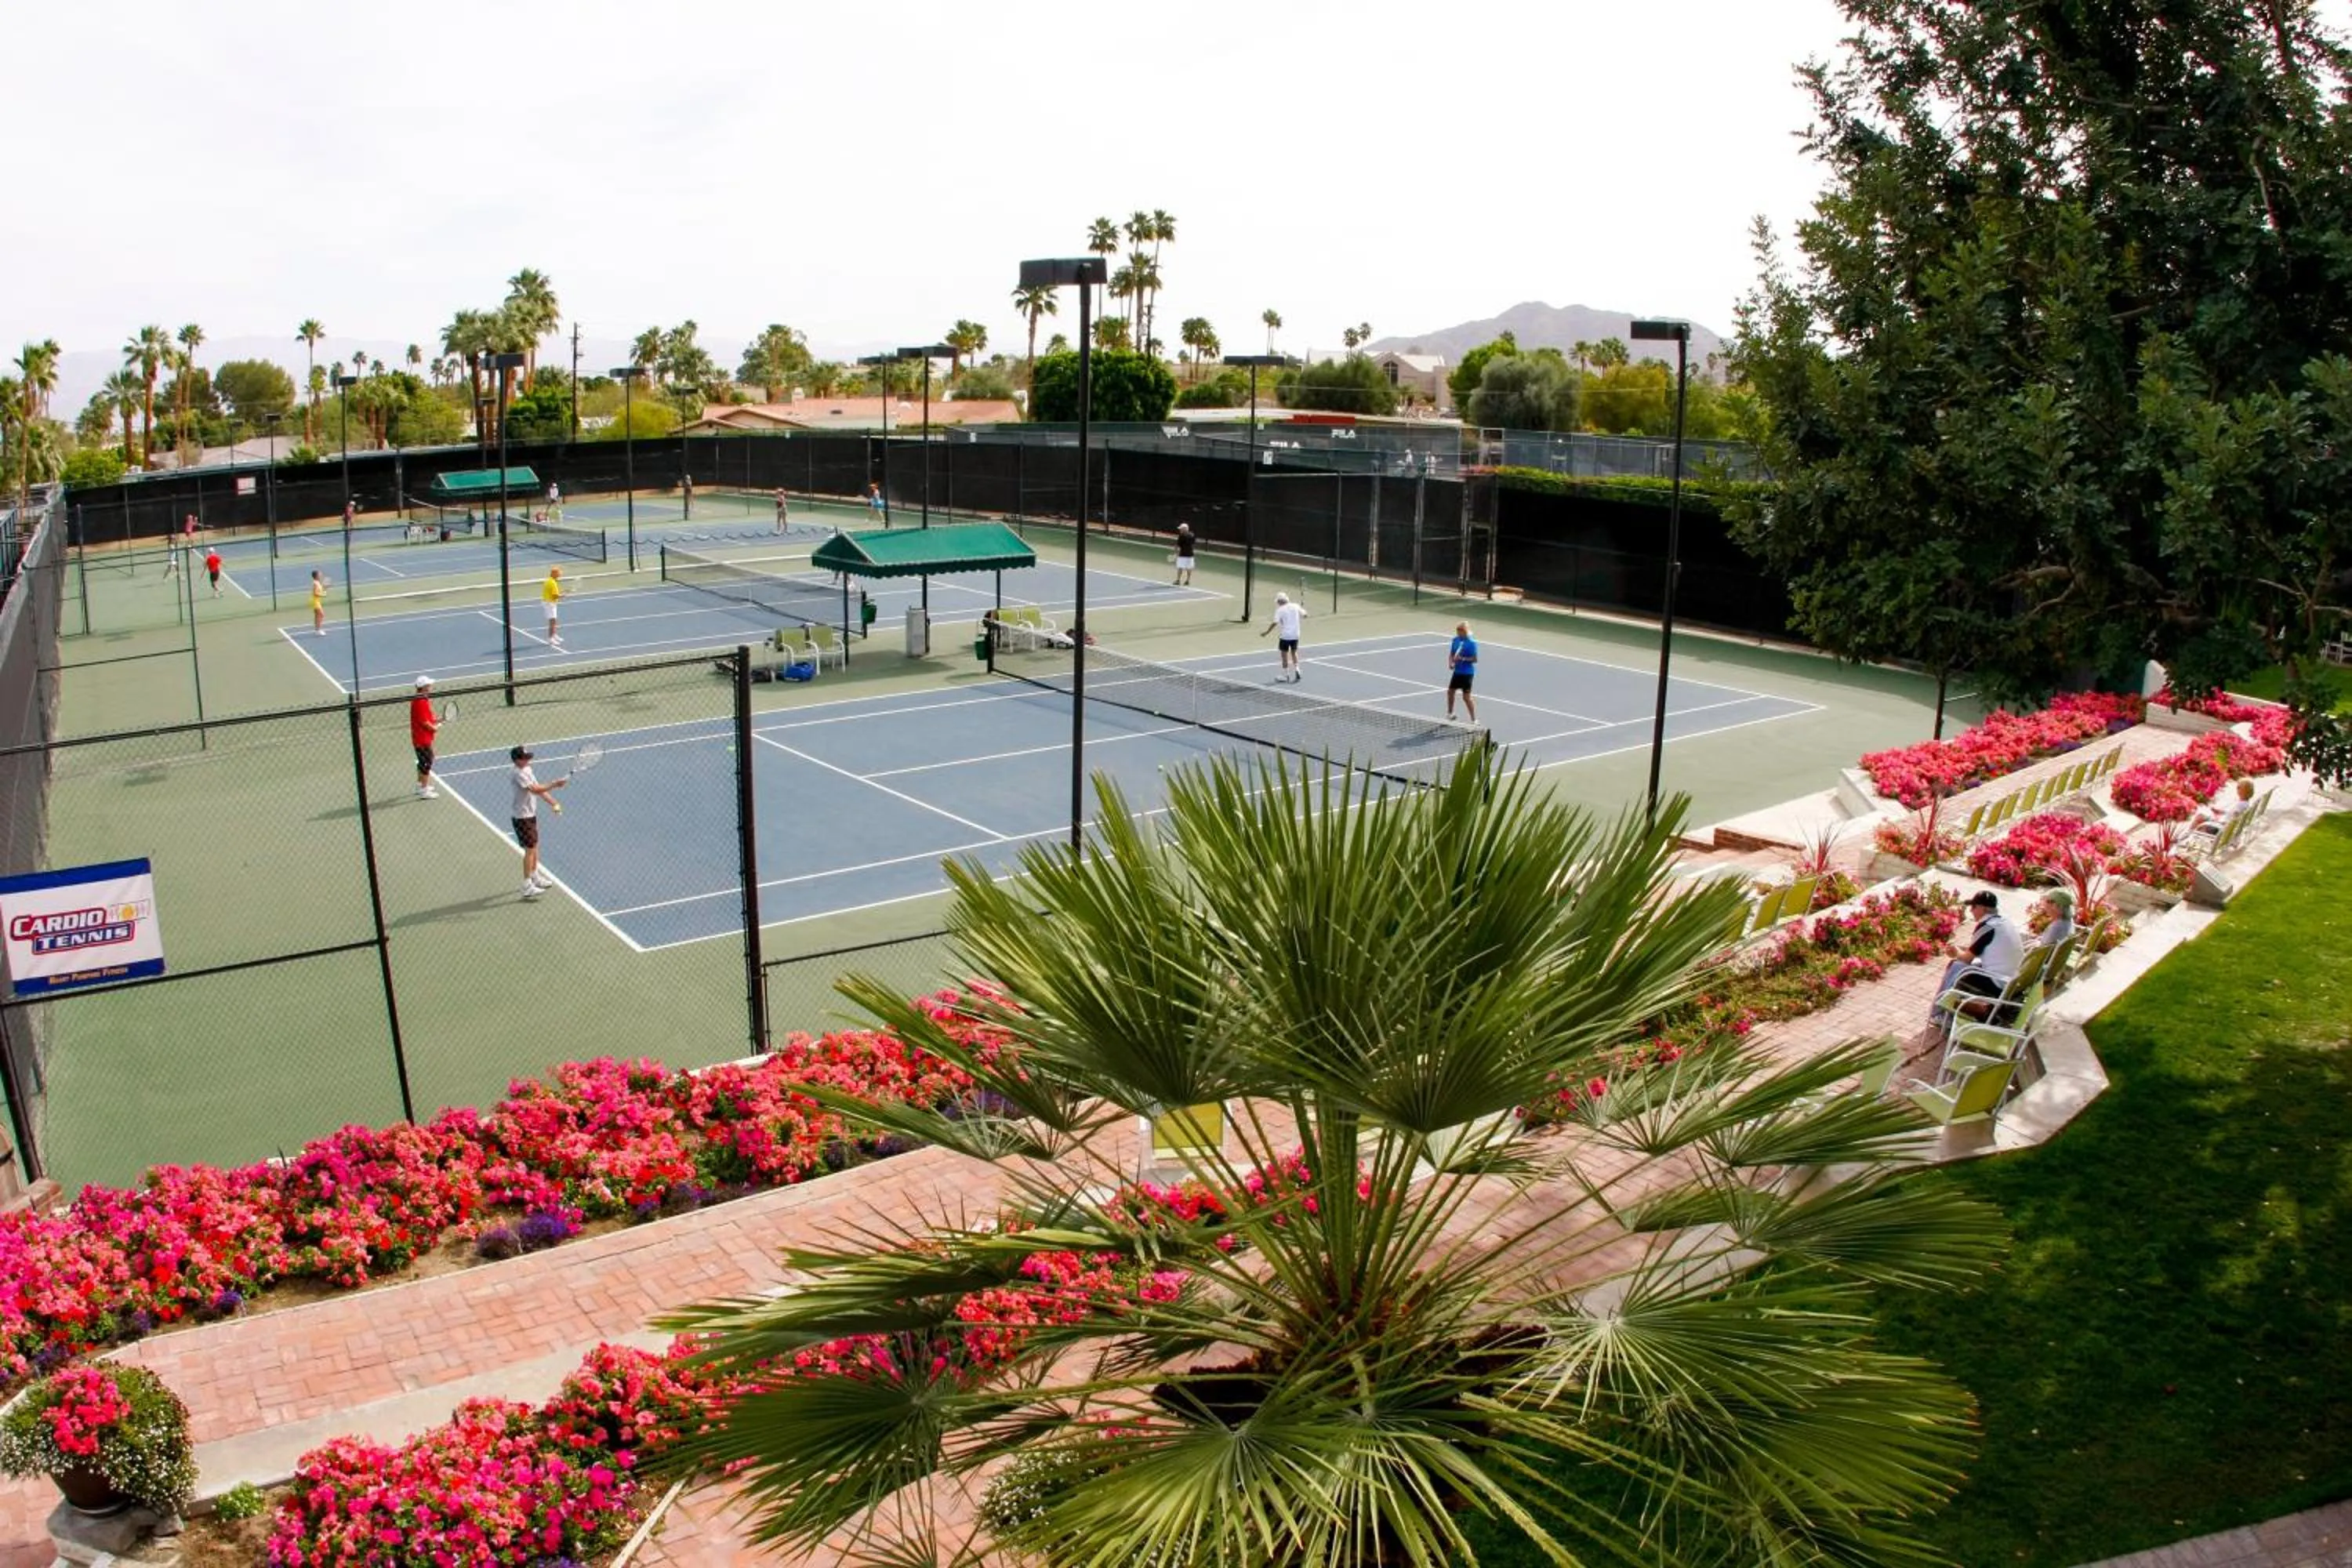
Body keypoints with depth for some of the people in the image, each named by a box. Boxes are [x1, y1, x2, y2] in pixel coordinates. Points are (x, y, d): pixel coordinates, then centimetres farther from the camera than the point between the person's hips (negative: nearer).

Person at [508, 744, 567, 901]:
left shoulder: (528, 770, 8)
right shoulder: (519, 774, -22)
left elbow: (539, 789, 13)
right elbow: (534, 789, -32)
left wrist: (554, 803, 7)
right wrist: (554, 785, -34)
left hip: (531, 814, 10)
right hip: (522, 817, -10)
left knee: (534, 846, 21)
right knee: (530, 849, -7)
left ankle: (535, 877, 37)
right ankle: (527, 887, -3)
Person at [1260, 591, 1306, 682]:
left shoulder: (1280, 610, -10)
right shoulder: (1295, 607, 1)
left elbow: (1275, 623, -17)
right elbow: (1304, 615, 11)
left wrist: (1266, 632, -10)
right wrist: (1303, 609, 32)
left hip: (1285, 636, -5)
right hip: (1295, 635, 5)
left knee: (1285, 654, 6)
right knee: (1294, 652, 22)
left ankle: (1286, 675, 11)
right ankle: (1297, 671, 10)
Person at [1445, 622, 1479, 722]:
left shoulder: (1471, 643, -16)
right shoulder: (1455, 640, 3)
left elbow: (1475, 659, -15)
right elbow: (1451, 654, 11)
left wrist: (1462, 659, -25)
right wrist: (1450, 663, -7)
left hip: (1467, 673, -7)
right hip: (1457, 671, 7)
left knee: (1466, 697, -5)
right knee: (1450, 691, 17)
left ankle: (1474, 720, 6)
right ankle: (1450, 714, 38)